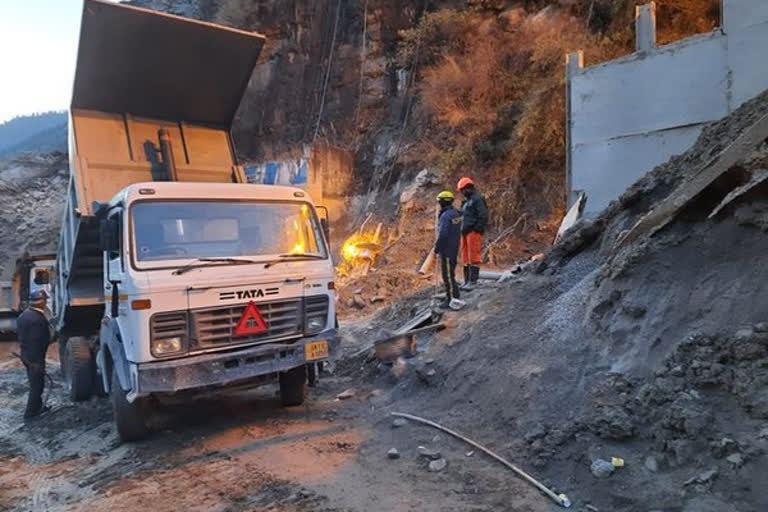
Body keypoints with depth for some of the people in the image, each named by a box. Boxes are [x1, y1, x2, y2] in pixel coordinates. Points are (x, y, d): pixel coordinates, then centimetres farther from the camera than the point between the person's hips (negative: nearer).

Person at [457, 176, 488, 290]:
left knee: (474, 256, -9)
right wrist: (462, 230, 13)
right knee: (466, 257, 10)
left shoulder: (477, 198, -7)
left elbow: (483, 215, -15)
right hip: (465, 232, 10)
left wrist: (477, 229, -18)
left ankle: (473, 281, -8)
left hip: (474, 232, -10)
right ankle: (467, 281, 16)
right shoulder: (467, 201, 23)